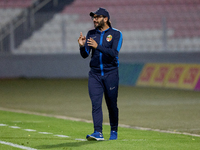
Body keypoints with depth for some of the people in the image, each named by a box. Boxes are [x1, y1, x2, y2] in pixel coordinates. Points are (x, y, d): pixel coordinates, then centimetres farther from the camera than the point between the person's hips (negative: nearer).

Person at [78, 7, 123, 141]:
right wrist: (82, 46, -16)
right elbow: (85, 55, 5)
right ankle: (98, 133, -17)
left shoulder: (116, 34, -2)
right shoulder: (91, 34, 10)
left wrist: (97, 46, -27)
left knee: (112, 104, 5)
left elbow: (114, 53, -16)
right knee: (96, 103, -10)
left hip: (111, 73, -3)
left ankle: (114, 131, 20)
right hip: (95, 74, 3)